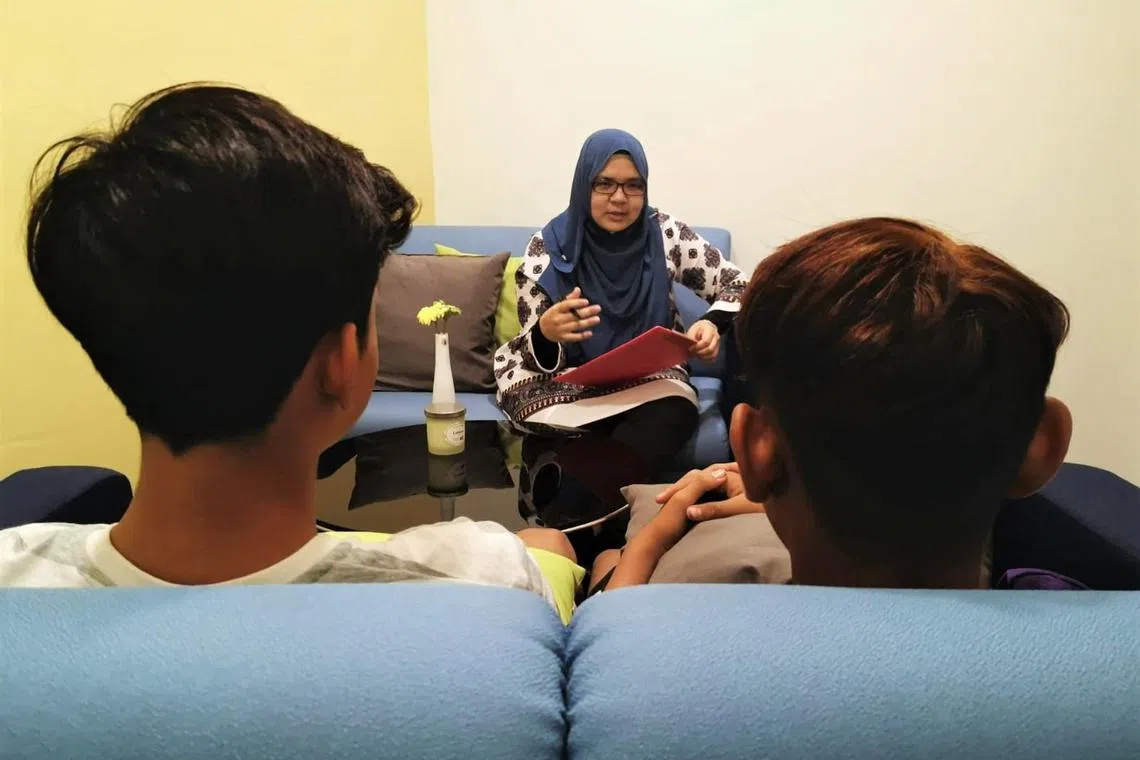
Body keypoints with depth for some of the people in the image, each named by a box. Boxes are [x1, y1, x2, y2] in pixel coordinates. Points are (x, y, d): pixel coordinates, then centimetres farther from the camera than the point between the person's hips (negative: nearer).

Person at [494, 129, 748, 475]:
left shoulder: (666, 234, -4)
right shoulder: (548, 247, -8)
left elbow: (737, 285, 3)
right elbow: (538, 357, -7)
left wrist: (714, 323, -20)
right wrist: (545, 334, -33)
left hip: (650, 381, 2)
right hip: (566, 387, -2)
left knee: (675, 415, -33)